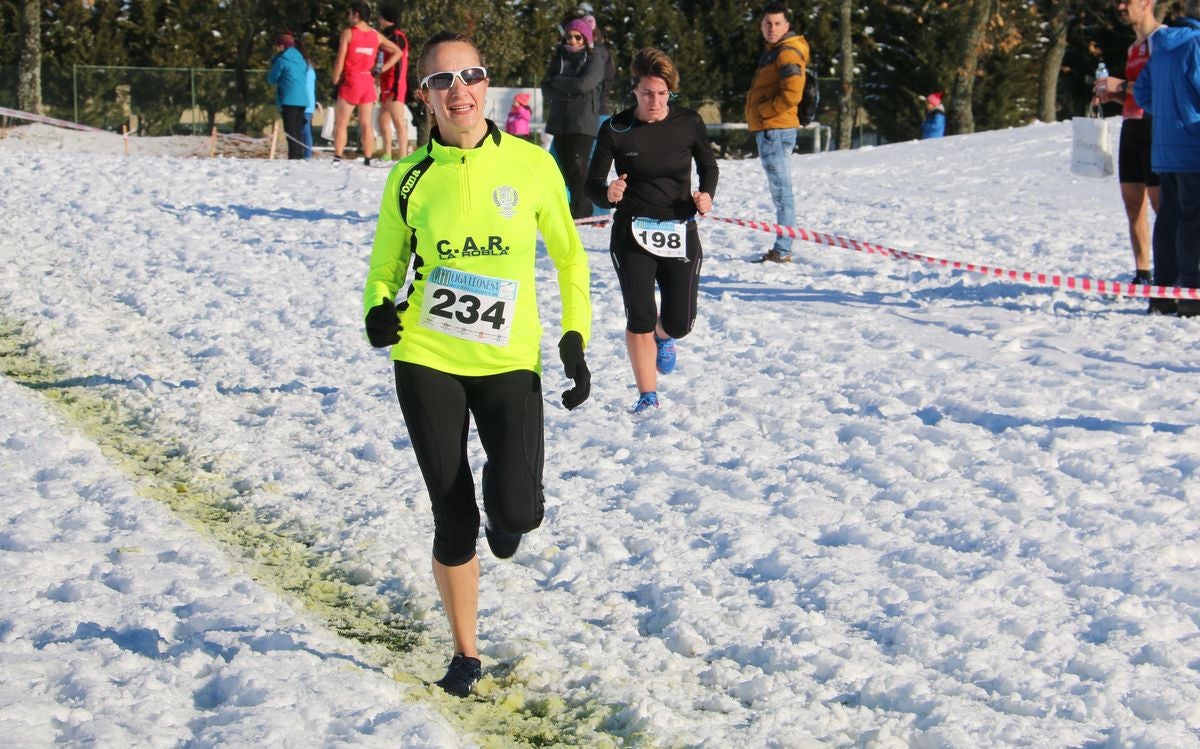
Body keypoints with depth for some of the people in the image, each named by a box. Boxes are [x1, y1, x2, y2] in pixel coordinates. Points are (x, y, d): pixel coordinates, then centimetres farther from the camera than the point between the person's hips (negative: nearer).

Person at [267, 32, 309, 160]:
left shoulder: (281, 60, -5)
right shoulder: (301, 60, 16)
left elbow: (272, 80, 3)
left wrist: (270, 71, 21)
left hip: (289, 100, -7)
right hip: (302, 99, 7)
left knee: (290, 131, -8)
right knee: (298, 131, 10)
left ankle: (294, 156, -15)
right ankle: (300, 155, 7)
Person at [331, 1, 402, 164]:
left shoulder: (348, 32, -5)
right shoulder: (376, 35, 9)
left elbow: (340, 60, -8)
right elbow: (397, 52, 10)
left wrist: (335, 82, -2)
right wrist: (381, 69, 6)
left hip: (351, 81, -4)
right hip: (369, 82, 4)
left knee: (341, 123, 0)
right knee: (366, 123, 6)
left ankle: (338, 158, -9)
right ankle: (368, 160, 4)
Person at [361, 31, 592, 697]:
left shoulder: (531, 165, -3)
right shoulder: (411, 178, -1)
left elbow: (569, 256, 8)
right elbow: (385, 266, 10)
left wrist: (576, 339, 2)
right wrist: (378, 311, -12)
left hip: (509, 362, 0)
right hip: (427, 362, 0)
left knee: (515, 510, -16)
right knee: (453, 519, 2)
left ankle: (505, 514, 24)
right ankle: (464, 653, 21)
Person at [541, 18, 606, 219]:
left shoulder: (595, 60, 2)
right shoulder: (559, 59, 16)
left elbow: (584, 84, -15)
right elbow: (546, 89, 7)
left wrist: (558, 82, -2)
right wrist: (567, 94, -10)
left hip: (583, 122, -5)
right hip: (560, 121, 6)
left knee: (577, 166, -14)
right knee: (566, 168, 4)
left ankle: (578, 209, -12)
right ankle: (585, 208, 12)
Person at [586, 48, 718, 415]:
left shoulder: (688, 123, -4)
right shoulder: (615, 130, -7)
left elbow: (709, 167, 12)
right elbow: (592, 183, -5)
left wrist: (706, 194, -9)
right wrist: (608, 194, -28)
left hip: (680, 233, 1)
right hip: (633, 234, -1)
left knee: (680, 322, 2)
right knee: (639, 318, -9)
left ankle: (663, 336, 42)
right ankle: (647, 395, 8)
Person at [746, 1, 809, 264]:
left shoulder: (787, 53, -13)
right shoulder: (774, 52, 20)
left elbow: (792, 94, -23)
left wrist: (762, 111, -14)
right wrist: (758, 115, 15)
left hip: (775, 130, -11)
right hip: (768, 130, 11)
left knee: (781, 190, -9)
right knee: (780, 191, 14)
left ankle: (782, 251, -9)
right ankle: (781, 249, 20)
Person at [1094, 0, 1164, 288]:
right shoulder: (1134, 46, 22)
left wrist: (1123, 85, -16)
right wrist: (1112, 95, 11)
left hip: (1153, 124, -9)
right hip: (1131, 126, 9)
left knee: (1161, 202, -10)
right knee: (1132, 202, 7)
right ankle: (1142, 273, 10)